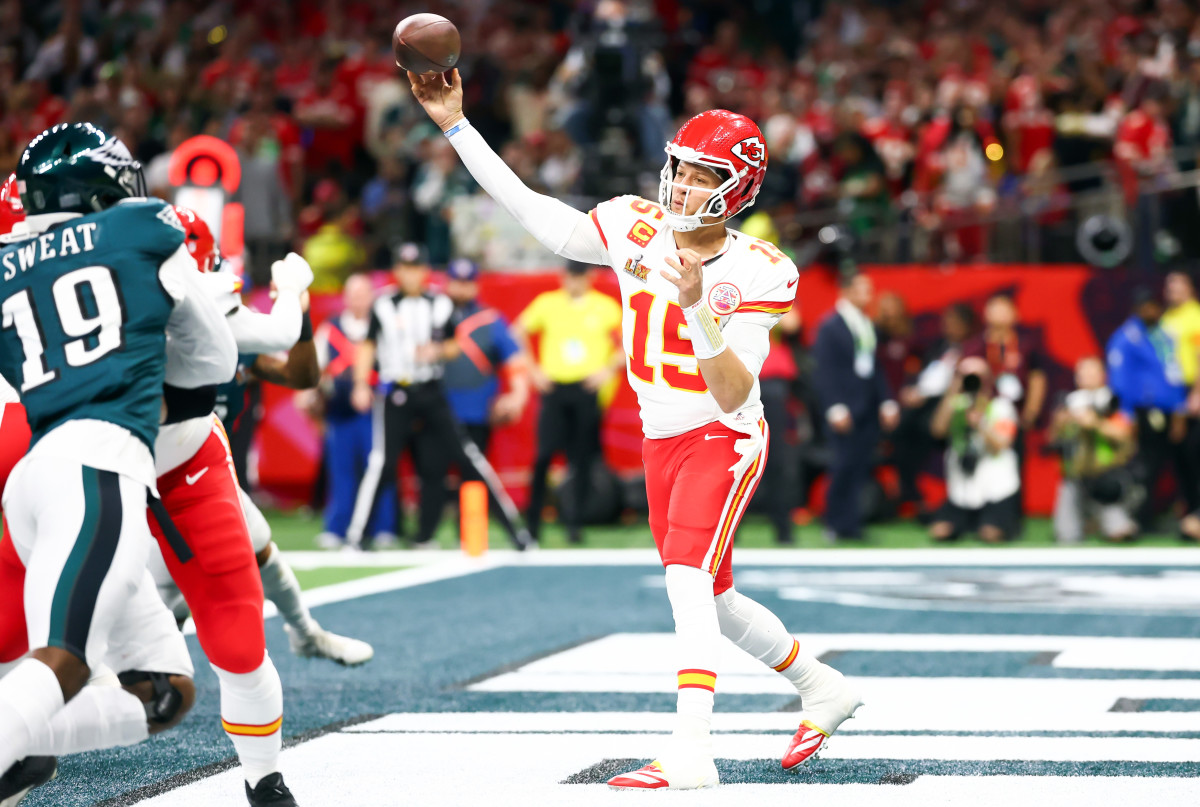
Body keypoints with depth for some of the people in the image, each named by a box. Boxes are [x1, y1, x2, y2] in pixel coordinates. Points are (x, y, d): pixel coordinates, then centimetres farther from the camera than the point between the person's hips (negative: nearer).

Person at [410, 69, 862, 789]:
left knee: (688, 579, -24)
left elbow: (733, 396, -25)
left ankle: (690, 755, -30)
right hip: (662, 442, 6)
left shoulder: (754, 275, -18)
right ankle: (823, 690, 36)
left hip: (723, 440, -6)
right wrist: (455, 125, -3)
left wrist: (696, 307, -39)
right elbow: (537, 215, 0)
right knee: (713, 603, 15)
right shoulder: (635, 230, -5)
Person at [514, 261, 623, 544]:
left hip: (588, 390, 0)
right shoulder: (546, 303, 6)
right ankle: (532, 521, 0)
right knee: (545, 453, -9)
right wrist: (532, 369, 4)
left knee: (582, 459, -3)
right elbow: (517, 334, 14)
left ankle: (575, 523, 5)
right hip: (554, 387, 0)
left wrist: (609, 369, -4)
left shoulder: (606, 306, 5)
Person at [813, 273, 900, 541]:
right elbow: (826, 371, -9)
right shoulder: (830, 327, -5)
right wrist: (836, 409, -16)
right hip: (846, 411, -6)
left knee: (860, 467, 4)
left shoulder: (868, 327, 15)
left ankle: (851, 526, 8)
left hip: (868, 412, 6)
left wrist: (886, 402, 10)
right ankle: (838, 525, 0)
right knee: (845, 466, -8)